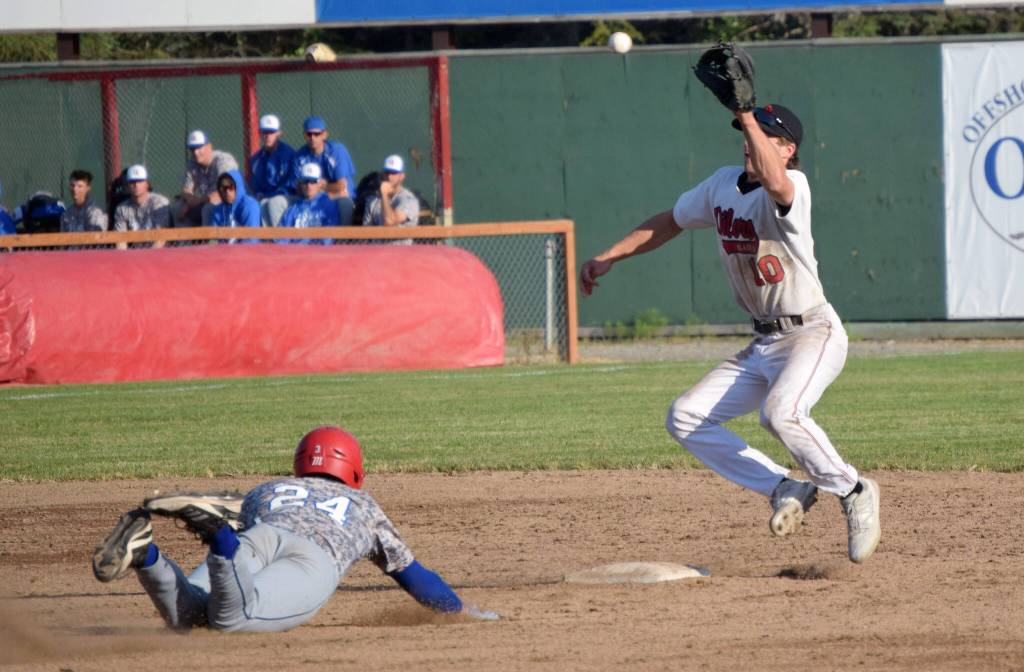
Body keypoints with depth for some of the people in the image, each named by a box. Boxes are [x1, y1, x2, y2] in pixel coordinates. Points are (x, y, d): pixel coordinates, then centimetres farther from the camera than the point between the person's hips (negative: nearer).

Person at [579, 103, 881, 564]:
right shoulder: (723, 185, 6)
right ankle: (785, 489, -2)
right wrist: (609, 257, 15)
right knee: (685, 418, -1)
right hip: (763, 344, 9)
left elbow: (774, 183, -44)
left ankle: (853, 492, -13)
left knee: (780, 412, -35)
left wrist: (747, 117, -41)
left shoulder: (793, 186, -18)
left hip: (814, 333, -9)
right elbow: (670, 222, 21)